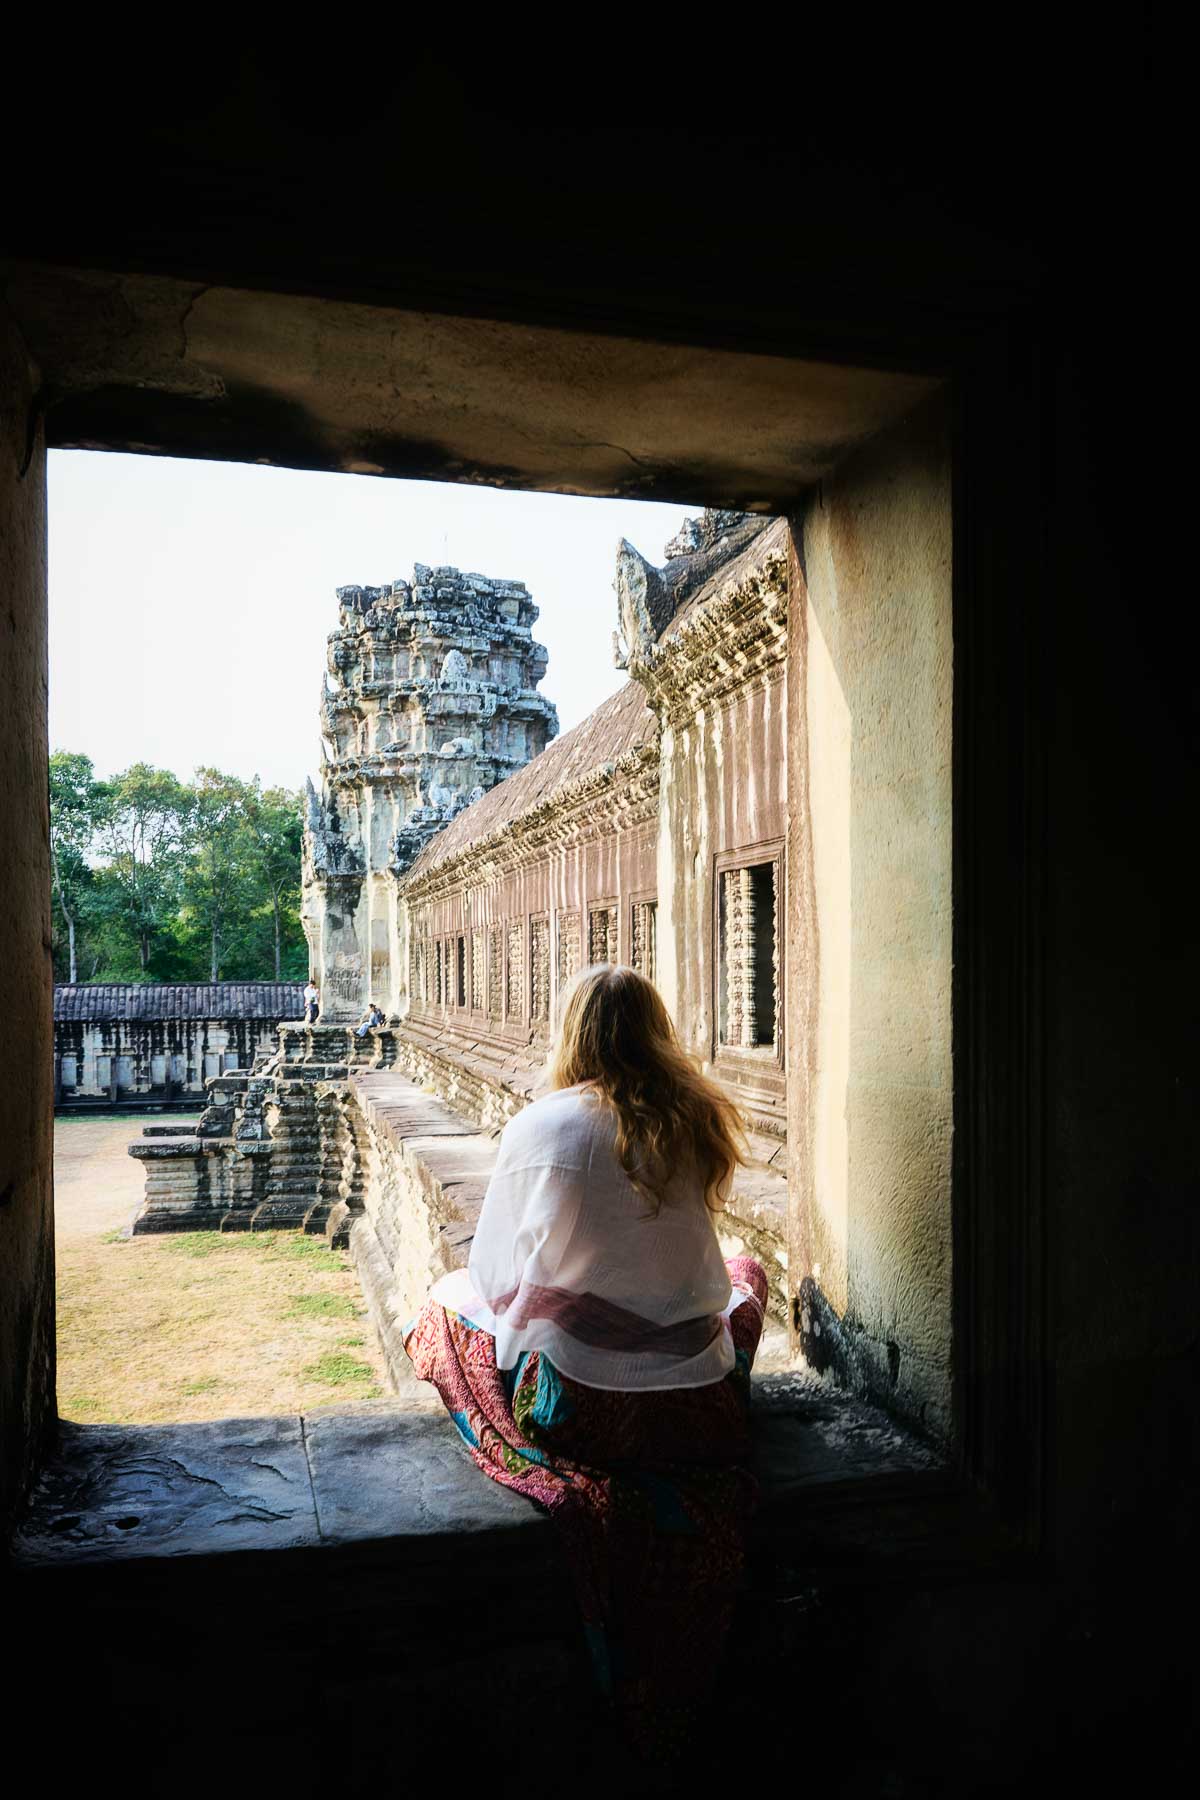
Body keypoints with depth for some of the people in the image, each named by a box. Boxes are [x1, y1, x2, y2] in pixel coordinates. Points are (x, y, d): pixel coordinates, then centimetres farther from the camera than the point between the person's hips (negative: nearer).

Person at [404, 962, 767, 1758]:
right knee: (748, 1271, 32)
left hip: (578, 1402, -2)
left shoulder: (541, 1127, -12)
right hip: (700, 1404, 3)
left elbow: (497, 1275, -2)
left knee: (452, 1296, 24)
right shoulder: (701, 1122, -1)